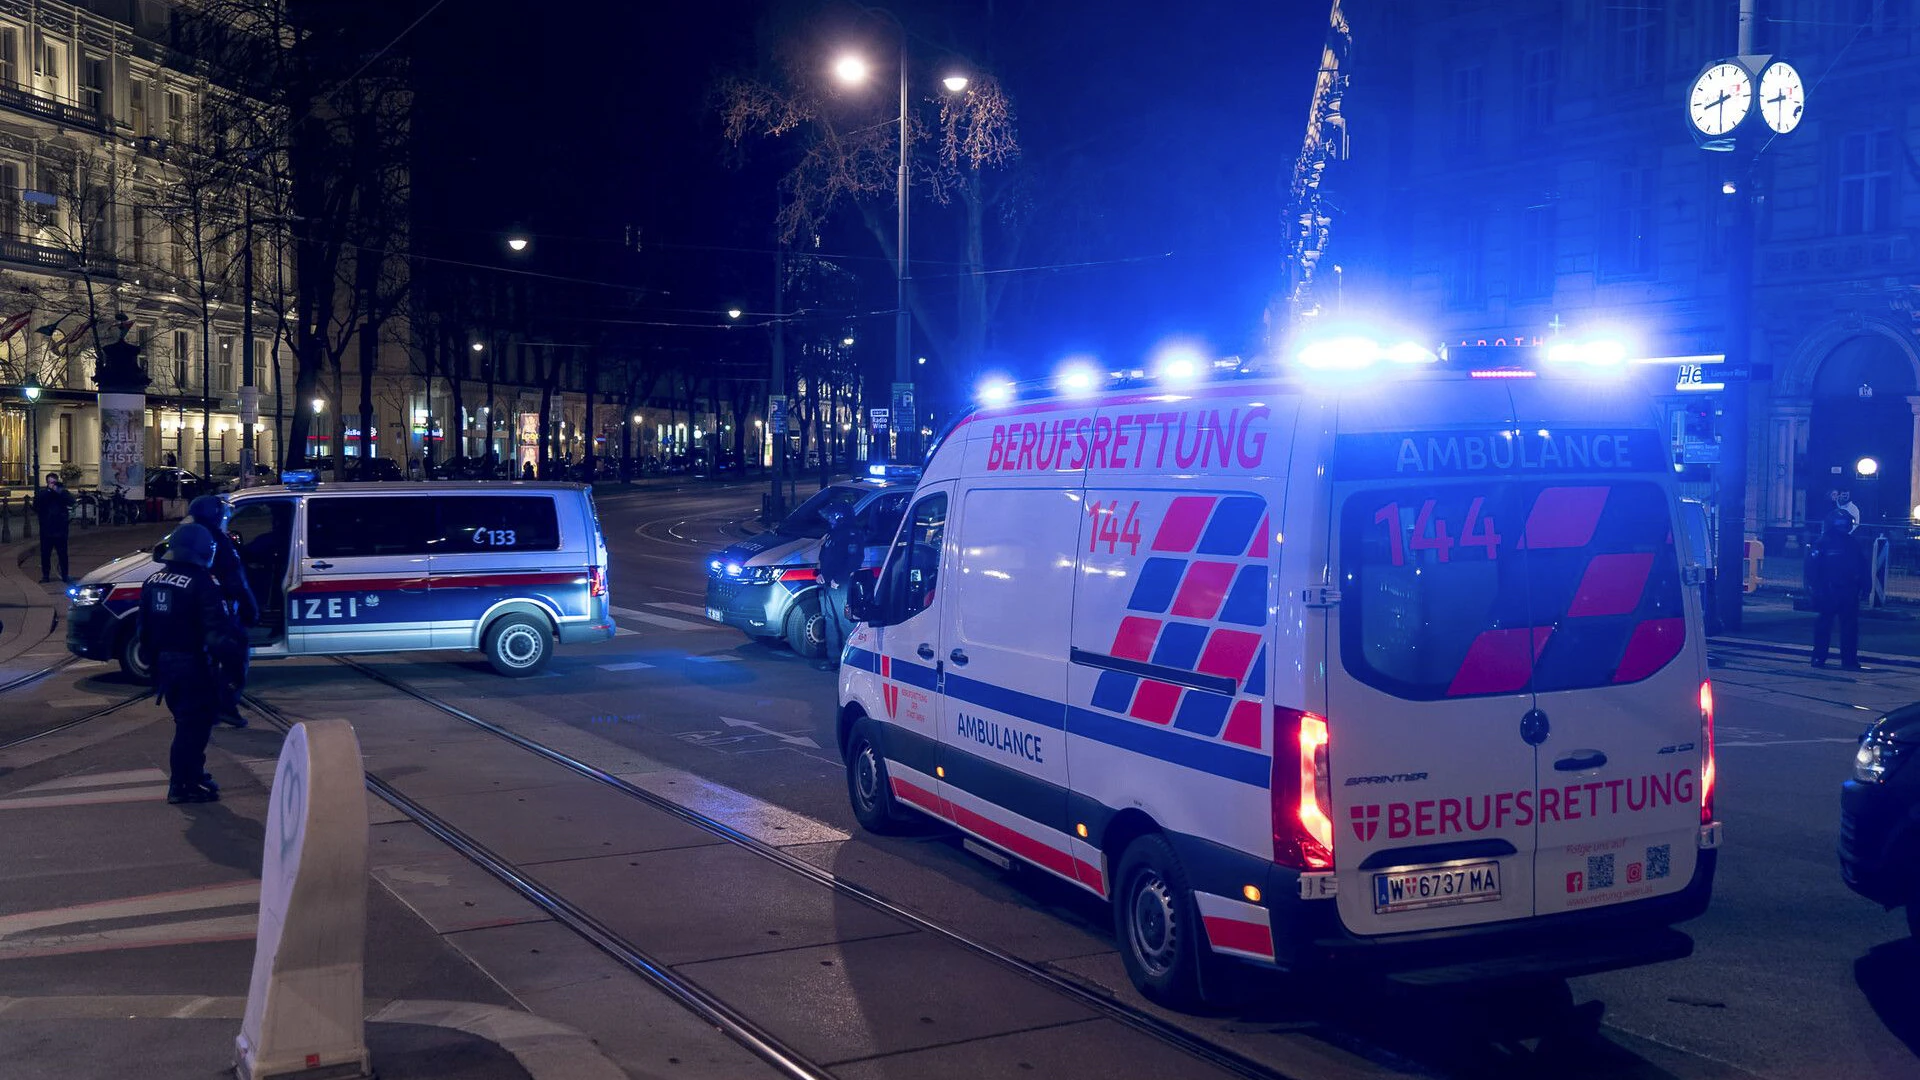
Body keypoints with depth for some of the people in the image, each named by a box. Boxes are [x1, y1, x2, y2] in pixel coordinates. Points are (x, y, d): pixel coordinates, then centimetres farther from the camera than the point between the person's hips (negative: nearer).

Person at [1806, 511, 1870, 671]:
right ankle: (1819, 658, 8)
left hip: (1849, 594, 4)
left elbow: (1862, 567, 14)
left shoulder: (1853, 545, 11)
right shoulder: (1822, 544, -3)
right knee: (1823, 625, 1)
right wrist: (1816, 588, -13)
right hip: (1827, 593, -4)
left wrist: (1863, 588, 6)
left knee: (1850, 627, 2)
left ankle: (1849, 660, 5)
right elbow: (1812, 568, -6)